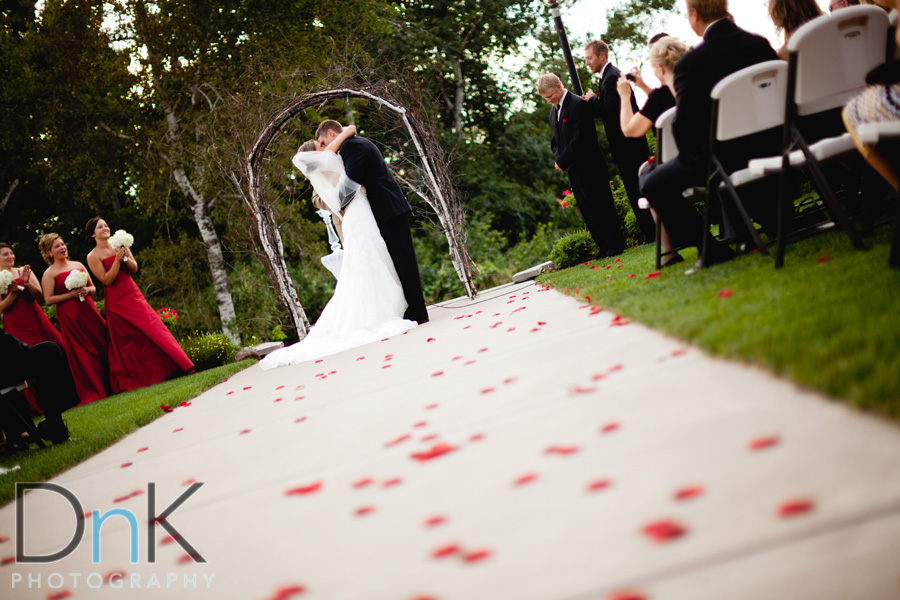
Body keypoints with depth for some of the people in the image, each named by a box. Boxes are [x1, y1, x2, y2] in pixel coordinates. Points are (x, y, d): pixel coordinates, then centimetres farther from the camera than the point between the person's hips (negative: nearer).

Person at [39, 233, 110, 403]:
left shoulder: (78, 265, 13)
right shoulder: (49, 273, -2)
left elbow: (93, 288, 18)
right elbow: (48, 300, -9)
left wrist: (87, 290, -5)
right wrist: (72, 294, -15)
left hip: (89, 311, 5)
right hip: (69, 317, -5)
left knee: (101, 344, 3)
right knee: (82, 353, -2)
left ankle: (109, 385, 15)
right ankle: (92, 392, 6)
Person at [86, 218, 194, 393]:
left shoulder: (119, 245, 9)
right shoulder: (93, 256, -6)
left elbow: (134, 269, 6)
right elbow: (107, 280, -14)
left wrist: (125, 257, -12)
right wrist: (117, 259, -19)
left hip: (133, 294, 5)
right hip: (117, 301, -5)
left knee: (154, 328, 2)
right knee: (130, 338, -6)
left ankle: (171, 367, 8)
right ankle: (134, 379, 3)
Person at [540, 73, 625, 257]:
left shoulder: (578, 104, -13)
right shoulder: (554, 111, 15)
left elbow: (579, 138, -18)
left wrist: (562, 161, -15)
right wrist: (558, 159, 0)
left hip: (588, 168, -8)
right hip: (572, 171, 8)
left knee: (600, 207, -3)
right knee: (588, 213, 9)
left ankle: (614, 245, 6)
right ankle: (604, 248, 14)